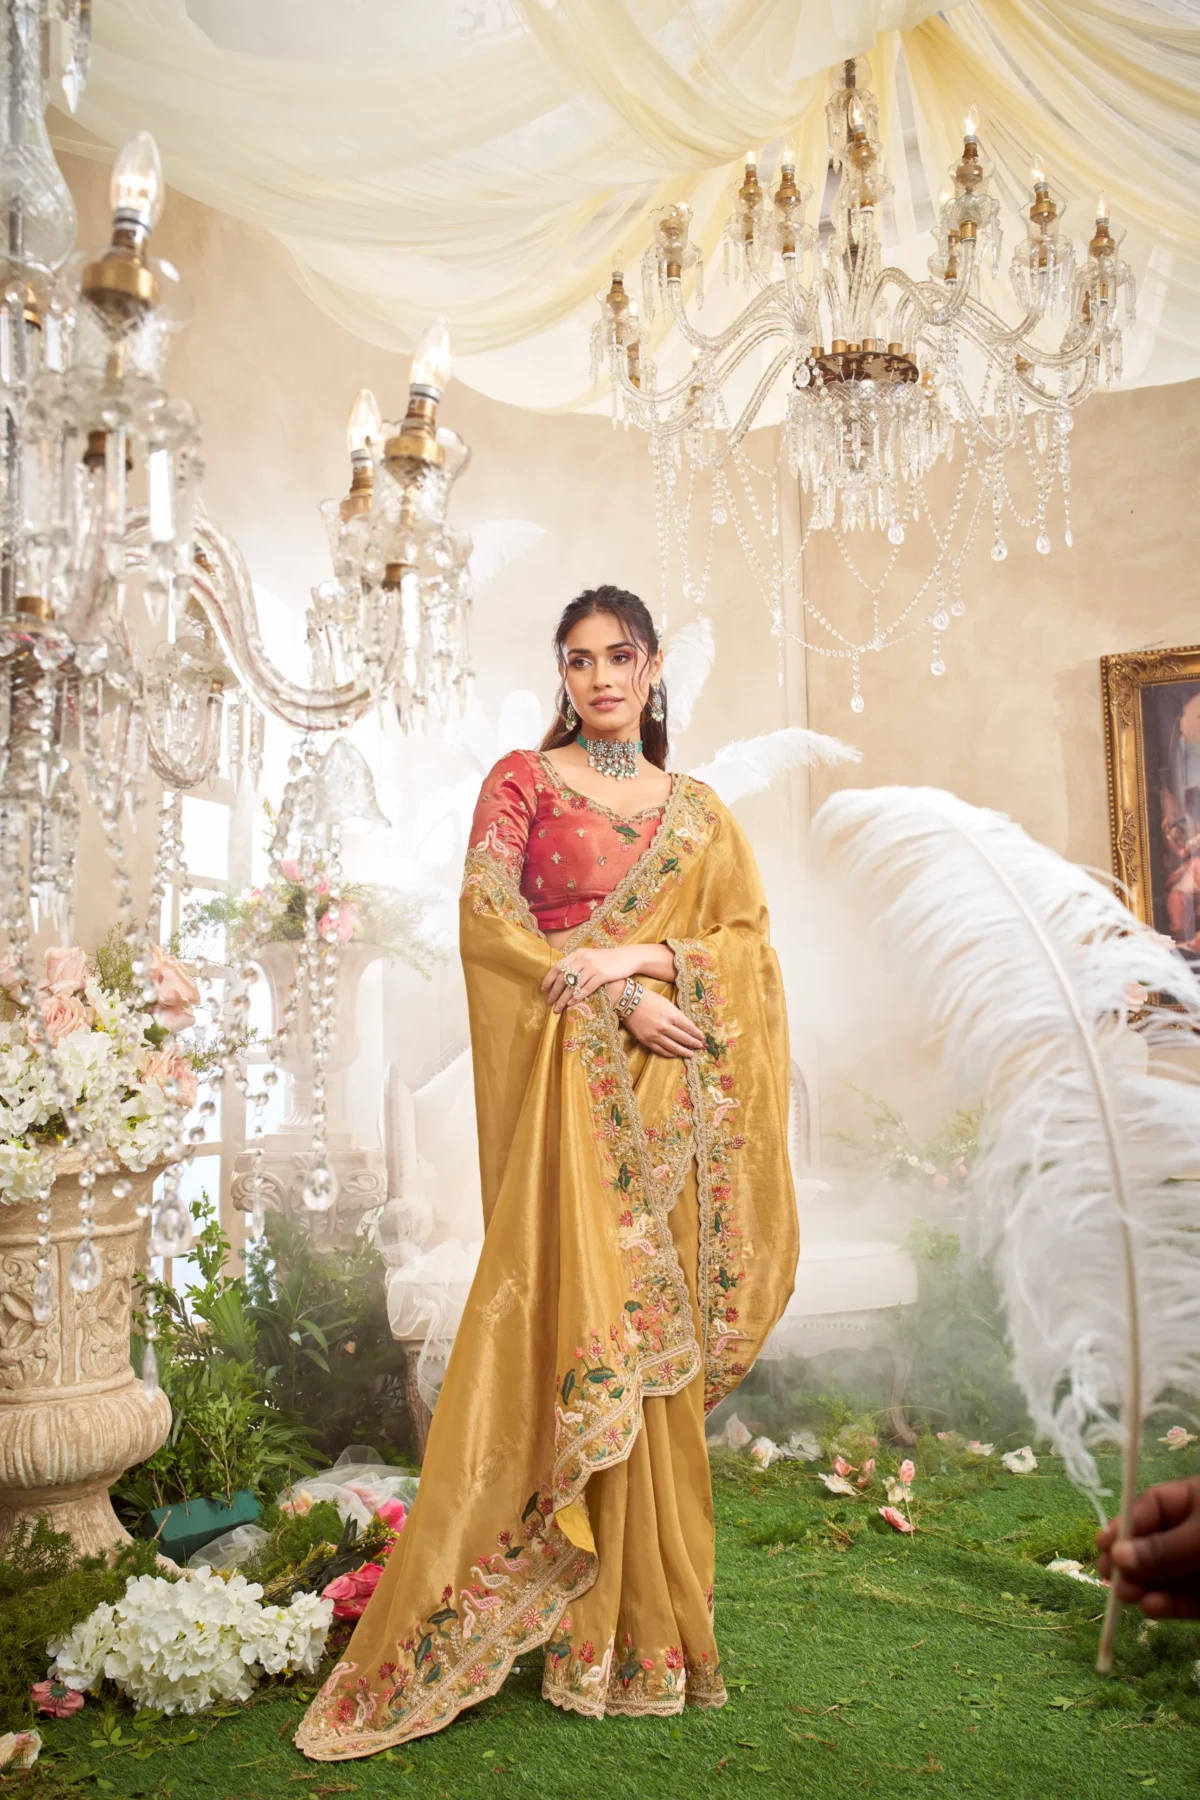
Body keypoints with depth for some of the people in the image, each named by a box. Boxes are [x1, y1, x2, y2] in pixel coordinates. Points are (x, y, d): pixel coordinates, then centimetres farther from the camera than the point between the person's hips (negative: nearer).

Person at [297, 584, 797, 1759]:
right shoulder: (523, 780, 6)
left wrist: (647, 958, -11)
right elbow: (486, 915, -6)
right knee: (588, 1320, -6)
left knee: (656, 1332, 3)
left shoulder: (697, 812, 16)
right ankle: (612, 1632, 7)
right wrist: (615, 1000, -15)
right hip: (571, 1084, -3)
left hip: (672, 1091, 3)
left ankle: (649, 1608, 18)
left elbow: (749, 939, 8)